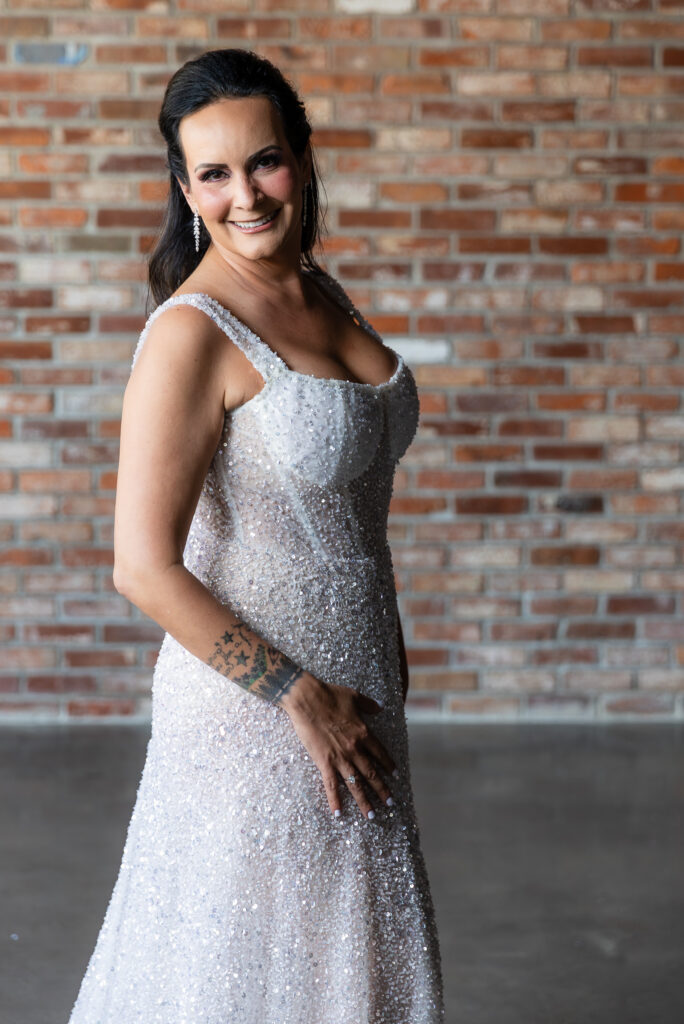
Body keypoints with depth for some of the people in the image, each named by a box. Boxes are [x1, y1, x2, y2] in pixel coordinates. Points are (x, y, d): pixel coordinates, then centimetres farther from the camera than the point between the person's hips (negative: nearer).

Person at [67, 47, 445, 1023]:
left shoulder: (322, 294, 6)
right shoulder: (192, 334, -19)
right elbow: (145, 568, -22)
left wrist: (386, 667, 14)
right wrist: (301, 696, -18)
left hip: (358, 694, 8)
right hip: (252, 710, -8)